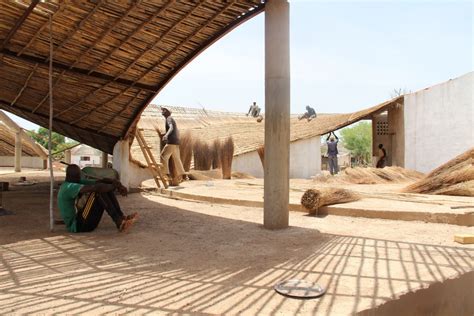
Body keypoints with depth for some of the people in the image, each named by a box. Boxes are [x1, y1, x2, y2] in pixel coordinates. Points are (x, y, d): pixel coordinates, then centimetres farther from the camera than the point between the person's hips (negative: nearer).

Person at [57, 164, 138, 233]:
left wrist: (117, 183, -17)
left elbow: (101, 181, 1)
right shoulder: (68, 187, -17)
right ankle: (119, 222, -31)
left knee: (106, 188, -3)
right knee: (98, 191, -24)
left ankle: (121, 218, -15)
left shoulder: (79, 182, 11)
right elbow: (94, 187, -31)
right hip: (76, 226, -9)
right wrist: (114, 186, -24)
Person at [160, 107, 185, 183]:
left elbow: (171, 128, -27)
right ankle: (181, 174, 13)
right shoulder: (172, 119, 23)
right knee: (176, 159, 12)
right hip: (176, 142, 10)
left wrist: (166, 135, -43)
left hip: (171, 142, -10)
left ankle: (167, 174, -16)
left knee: (163, 156, -11)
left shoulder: (169, 119, -6)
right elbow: (177, 131, 31)